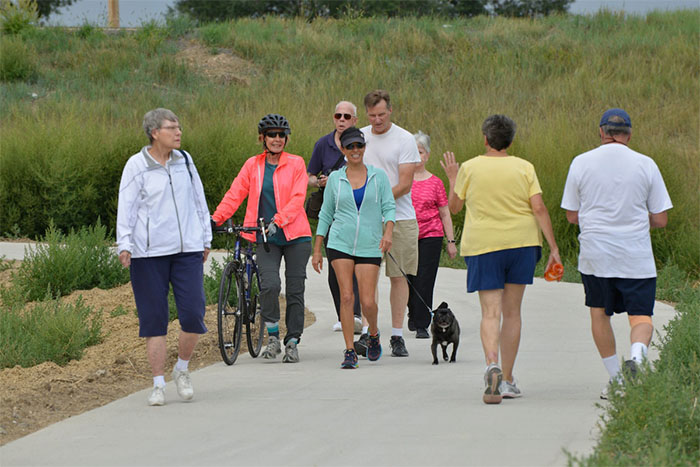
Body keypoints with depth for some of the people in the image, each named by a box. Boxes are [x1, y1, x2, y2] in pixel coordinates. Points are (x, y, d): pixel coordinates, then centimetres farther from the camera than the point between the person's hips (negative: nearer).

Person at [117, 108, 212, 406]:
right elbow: (126, 206, -4)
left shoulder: (185, 161, 10)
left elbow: (199, 200, 19)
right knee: (153, 320, 0)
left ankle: (181, 370, 18)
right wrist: (124, 245, -13)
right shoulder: (137, 165, -2)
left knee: (193, 314, -6)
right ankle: (158, 384, 7)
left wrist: (206, 239, 20)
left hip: (188, 250, 3)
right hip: (149, 253, -3)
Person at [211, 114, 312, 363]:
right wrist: (215, 219, -10)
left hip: (295, 235, 0)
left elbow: (297, 199, -7)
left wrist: (277, 221, -22)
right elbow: (235, 195, 4)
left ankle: (292, 343, 12)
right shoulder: (253, 165, 8)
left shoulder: (296, 164, 3)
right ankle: (272, 337, -1)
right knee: (269, 284, -18)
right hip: (265, 238, 0)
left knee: (295, 290, 1)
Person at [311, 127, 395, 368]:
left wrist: (388, 232, -18)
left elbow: (389, 208, 1)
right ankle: (350, 351, -5)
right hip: (340, 243, 0)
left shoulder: (379, 176, 4)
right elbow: (325, 214, 11)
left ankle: (373, 333, 27)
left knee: (368, 301, -5)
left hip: (369, 246, 0)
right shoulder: (335, 179, 6)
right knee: (346, 296, -10)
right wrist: (317, 250, 10)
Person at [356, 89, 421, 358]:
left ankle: (397, 336, 6)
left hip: (400, 218, -2)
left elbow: (404, 184, -9)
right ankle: (367, 333, -1)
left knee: (398, 276, 1)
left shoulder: (405, 140, -4)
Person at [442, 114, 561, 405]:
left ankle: (492, 364, -32)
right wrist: (553, 248, -3)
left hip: (483, 246, -1)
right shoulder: (524, 168, 0)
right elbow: (539, 209, -6)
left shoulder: (470, 168, -2)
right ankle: (507, 381, 14)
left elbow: (454, 206, 8)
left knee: (490, 312, -4)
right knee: (512, 312, 11)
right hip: (521, 242, 1)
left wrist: (452, 179, 26)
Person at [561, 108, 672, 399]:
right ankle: (637, 356, -27)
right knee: (640, 317, 3)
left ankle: (615, 378, 15)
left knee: (599, 313, 17)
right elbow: (660, 220, 1)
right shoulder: (645, 165, -1)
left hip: (595, 255, 1)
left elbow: (572, 215, 5)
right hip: (637, 258, -1)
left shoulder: (581, 163, 0)